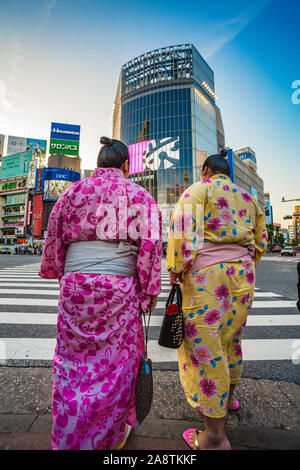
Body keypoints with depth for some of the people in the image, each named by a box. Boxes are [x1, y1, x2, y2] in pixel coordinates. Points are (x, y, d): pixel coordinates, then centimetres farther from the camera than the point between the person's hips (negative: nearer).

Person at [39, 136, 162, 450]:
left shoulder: (73, 191, 9)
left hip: (75, 284, 3)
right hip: (120, 287, -2)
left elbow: (54, 238, 13)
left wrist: (61, 276, 26)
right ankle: (112, 434, 38)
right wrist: (151, 289, 1)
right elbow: (150, 244, -5)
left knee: (74, 358, 18)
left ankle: (68, 437, 39)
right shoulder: (139, 195, 2)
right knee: (116, 359, 15)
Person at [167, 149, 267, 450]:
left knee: (204, 344, 2)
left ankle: (215, 437, 15)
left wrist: (176, 268, -9)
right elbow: (261, 242, 19)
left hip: (206, 274, -7)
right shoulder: (249, 199, 17)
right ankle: (229, 395, 45)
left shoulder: (198, 189, -1)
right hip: (242, 275, 7)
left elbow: (182, 228, -16)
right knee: (231, 336, 23)